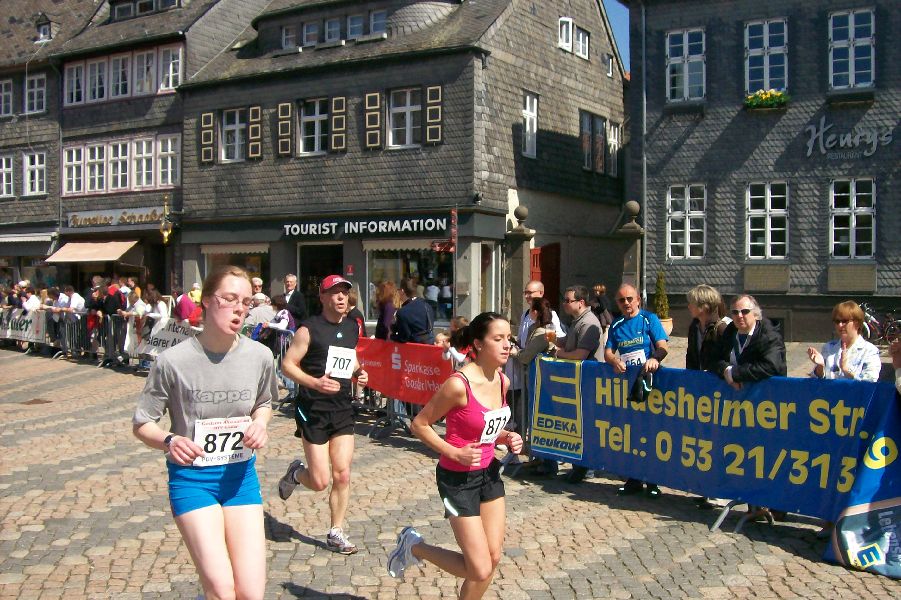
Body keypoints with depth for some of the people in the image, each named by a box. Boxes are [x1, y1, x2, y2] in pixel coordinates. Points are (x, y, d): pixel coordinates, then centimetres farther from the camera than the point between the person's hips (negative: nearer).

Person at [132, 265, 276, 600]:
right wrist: (168, 441, -25)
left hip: (241, 475, 3)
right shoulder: (173, 361, -14)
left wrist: (260, 423, -6)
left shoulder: (259, 356, -5)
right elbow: (142, 424, -5)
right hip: (191, 478, -3)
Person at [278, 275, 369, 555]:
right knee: (320, 481, -4)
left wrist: (358, 372, 5)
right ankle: (296, 472, 31)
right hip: (313, 410, -5)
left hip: (343, 409, 5)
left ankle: (336, 533, 17)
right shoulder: (309, 329, -10)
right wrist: (314, 383, -24)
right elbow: (287, 364, -10)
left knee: (342, 475, 2)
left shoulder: (352, 328, 9)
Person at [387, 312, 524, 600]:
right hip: (458, 479, -7)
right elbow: (419, 424, -14)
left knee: (493, 558, 11)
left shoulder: (502, 381, -1)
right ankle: (414, 546, 18)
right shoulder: (459, 384, -24)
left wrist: (506, 438, -4)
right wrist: (454, 453, -22)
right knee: (480, 571, -4)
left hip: (489, 472, 7)